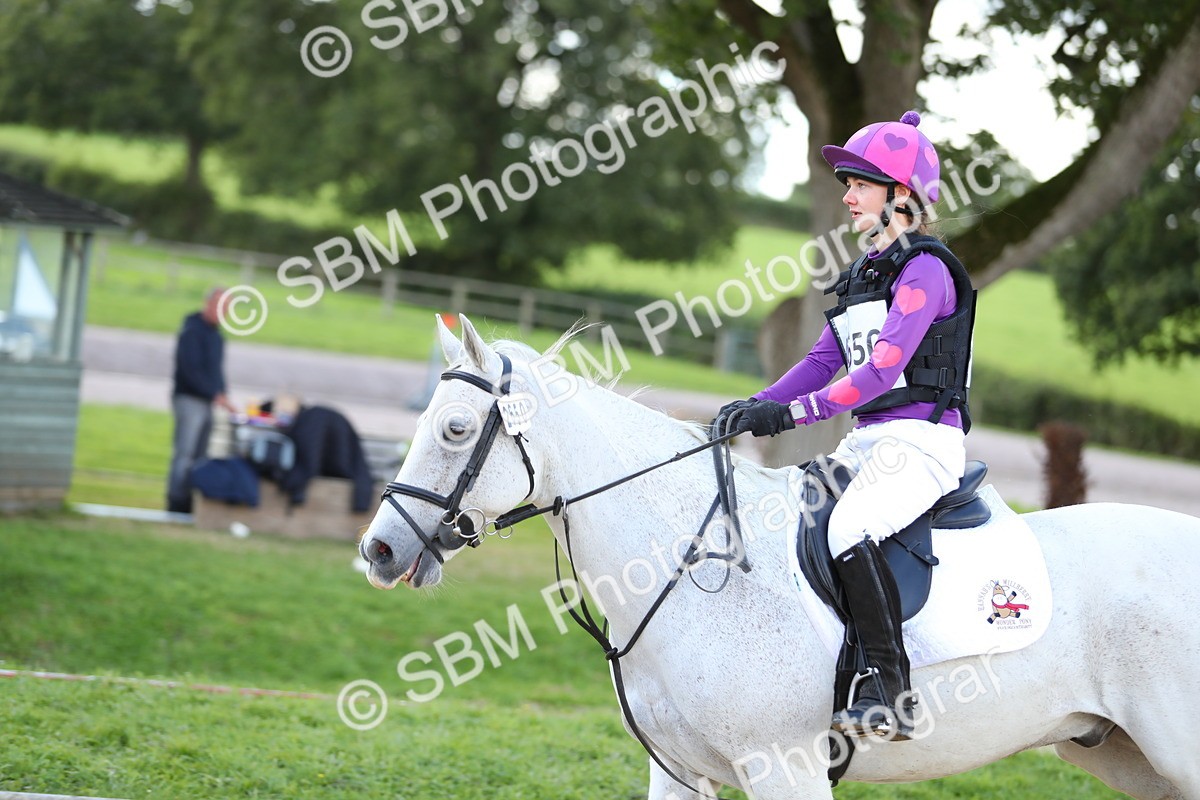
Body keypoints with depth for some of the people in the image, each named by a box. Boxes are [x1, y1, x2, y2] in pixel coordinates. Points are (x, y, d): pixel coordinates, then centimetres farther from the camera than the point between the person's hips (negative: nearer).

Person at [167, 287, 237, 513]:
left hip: (206, 402, 9)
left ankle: (187, 506, 9)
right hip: (190, 401, -9)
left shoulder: (215, 335, 17)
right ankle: (176, 505, -10)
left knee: (198, 457, 7)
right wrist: (215, 395, -22)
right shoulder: (192, 331, -11)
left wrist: (222, 396, 9)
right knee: (184, 454, -10)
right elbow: (190, 370, -18)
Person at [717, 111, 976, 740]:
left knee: (849, 527, -33)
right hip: (869, 441, 10)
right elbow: (823, 362, 14)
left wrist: (790, 413, -26)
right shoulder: (862, 275, 18)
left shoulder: (925, 271, -10)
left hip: (922, 442, -10)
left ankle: (889, 694, -32)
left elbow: (883, 369, -20)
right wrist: (757, 407, -2)